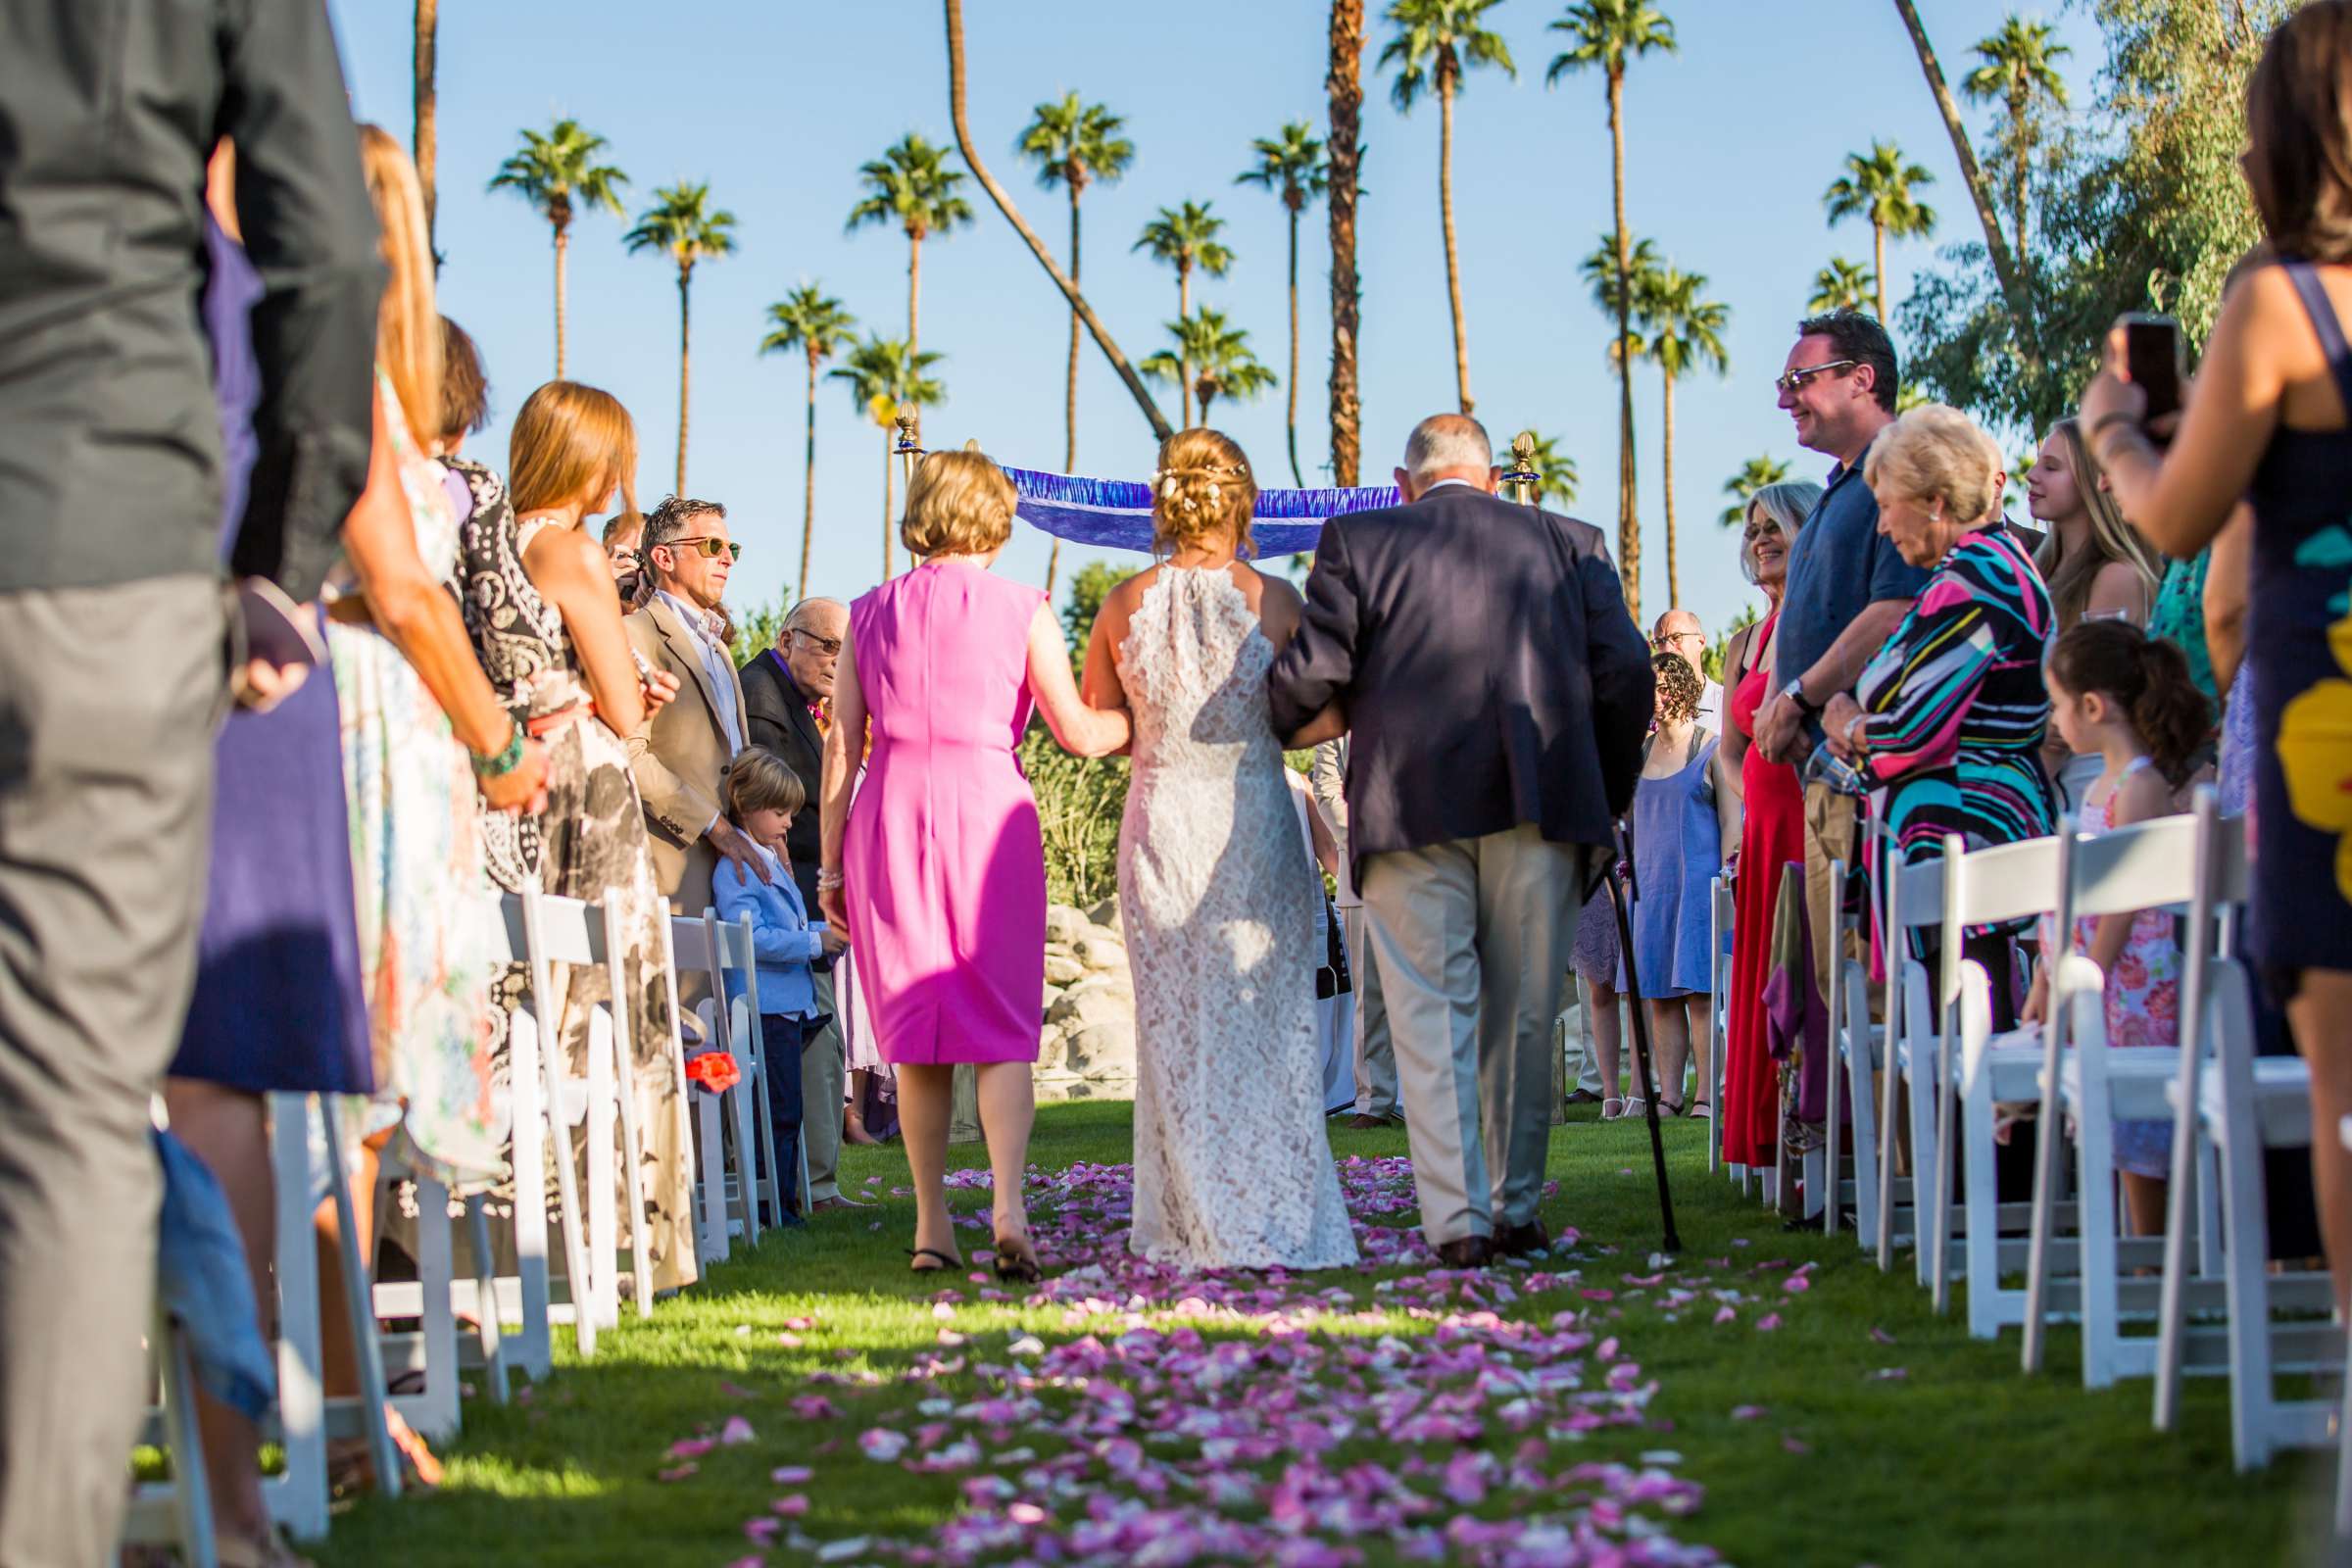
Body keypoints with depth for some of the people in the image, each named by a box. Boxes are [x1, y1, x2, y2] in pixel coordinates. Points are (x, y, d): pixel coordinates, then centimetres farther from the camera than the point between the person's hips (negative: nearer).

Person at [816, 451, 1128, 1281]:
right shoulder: (1020, 609, 0)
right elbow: (1077, 733, -3)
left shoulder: (870, 614, 8)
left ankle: (931, 1223, 9)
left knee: (915, 1031, 9)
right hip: (989, 809, -2)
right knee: (1002, 1024, 1)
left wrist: (829, 864, 11)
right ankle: (1010, 1206, -18)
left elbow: (841, 748, 6)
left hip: (890, 815, 2)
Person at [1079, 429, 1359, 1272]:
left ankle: (1198, 1225, 10)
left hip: (1161, 824, 1)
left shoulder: (1125, 604, -1)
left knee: (1177, 1027, 9)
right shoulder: (1274, 598, -6)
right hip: (1255, 822, -1)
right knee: (1269, 1021, 7)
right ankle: (1285, 1218, 8)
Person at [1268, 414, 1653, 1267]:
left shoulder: (1357, 539, 9)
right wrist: (1608, 797, 15)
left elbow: (1311, 672, -1)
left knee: (1433, 1015, 1)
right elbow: (1625, 672, 5)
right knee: (1524, 1015, 12)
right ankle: (1516, 1211, 17)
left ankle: (1457, 1219, -6)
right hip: (1539, 808, 2)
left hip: (1409, 806, -2)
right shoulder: (1571, 542, 14)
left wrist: (1283, 728, 20)